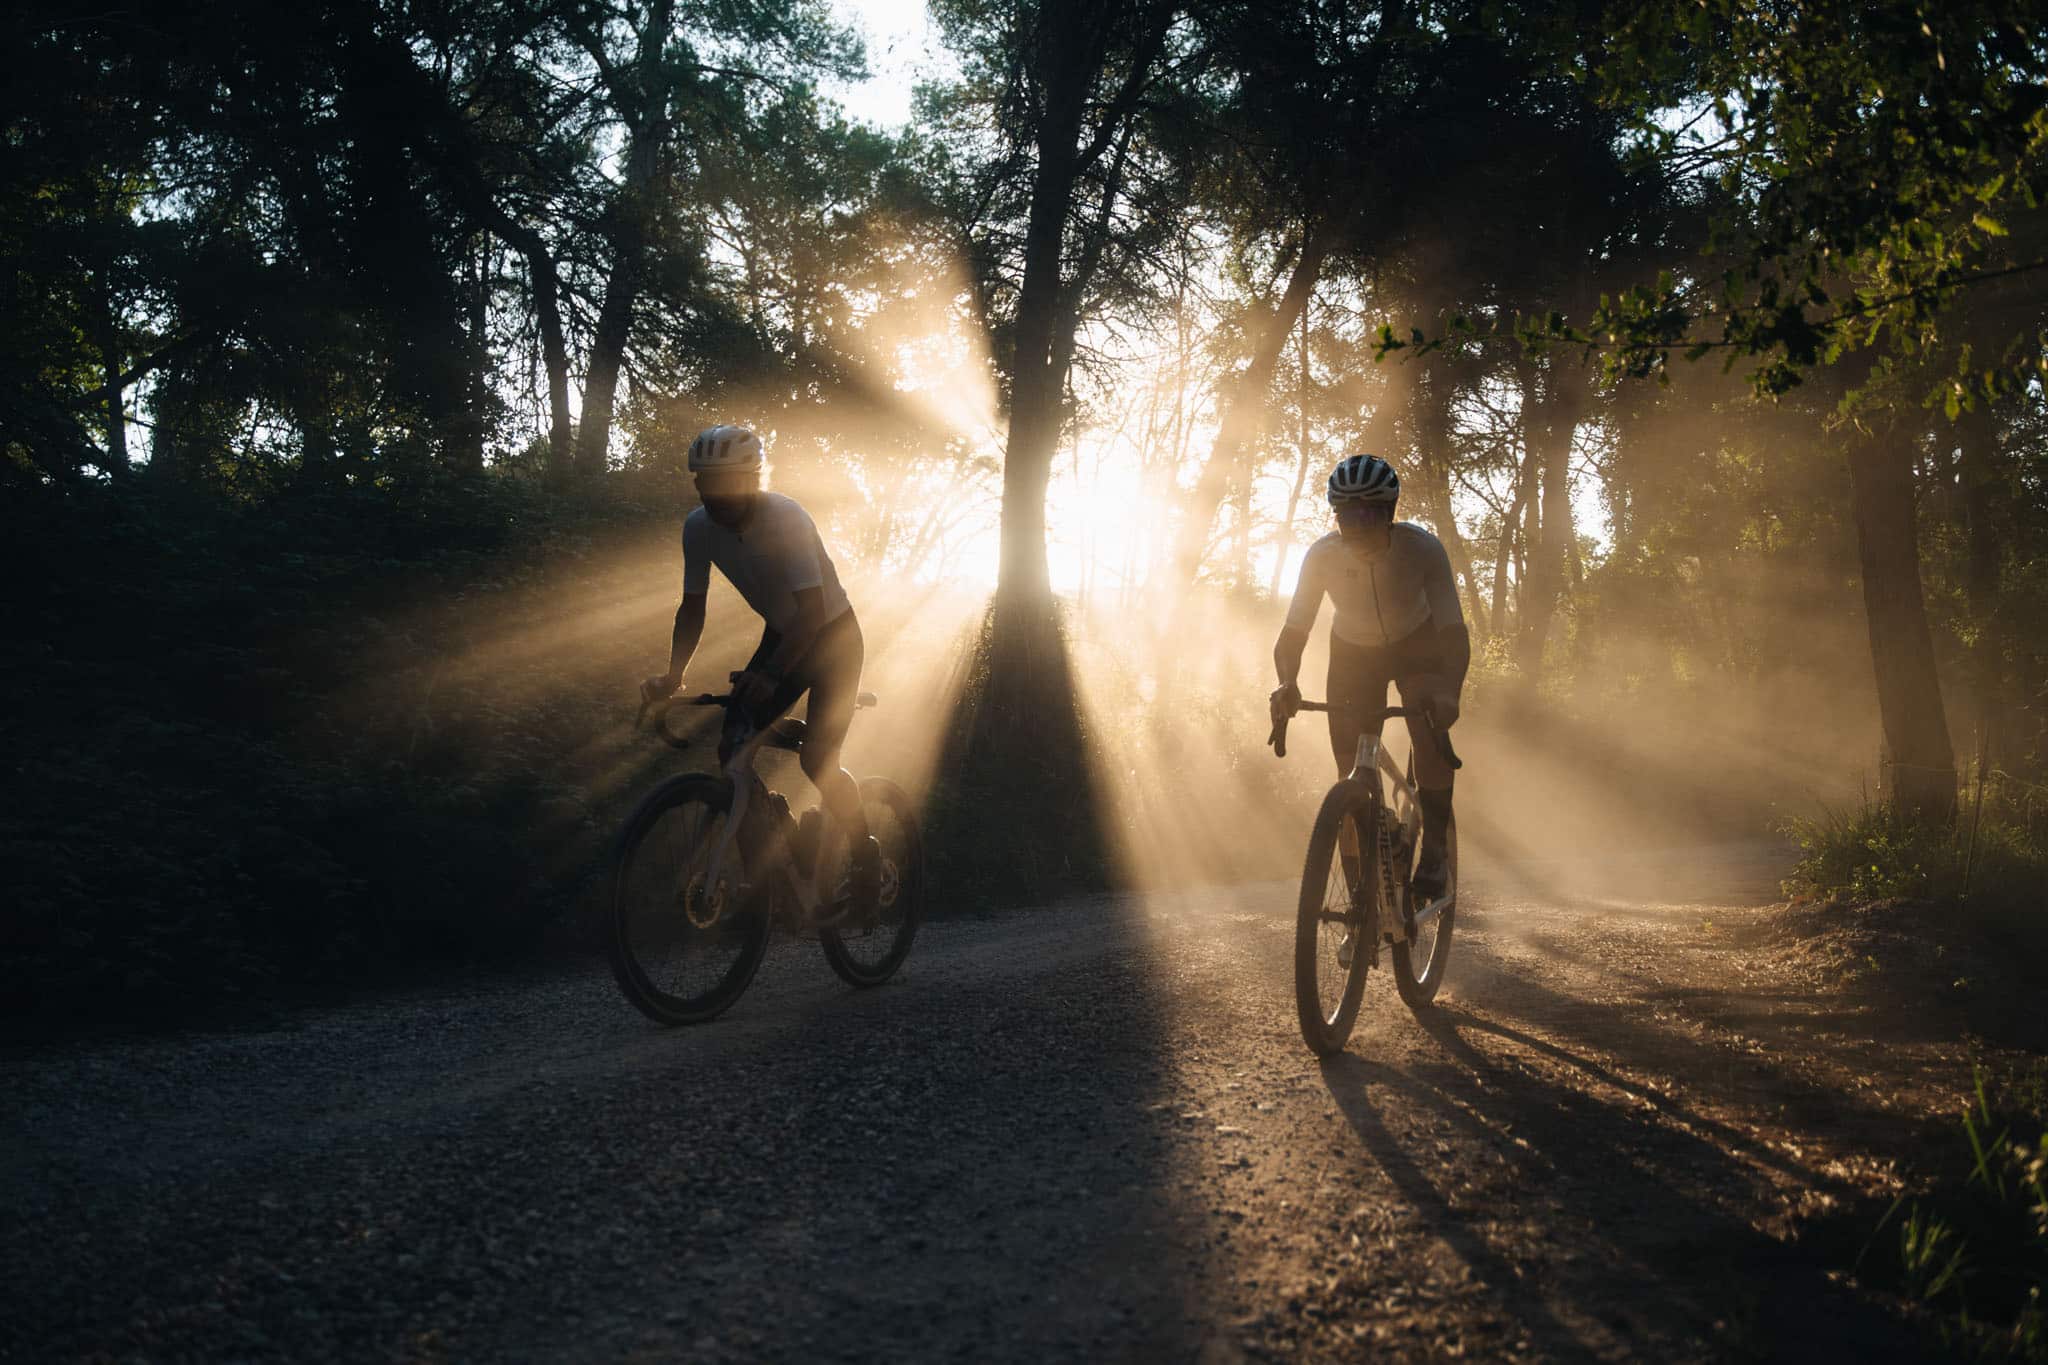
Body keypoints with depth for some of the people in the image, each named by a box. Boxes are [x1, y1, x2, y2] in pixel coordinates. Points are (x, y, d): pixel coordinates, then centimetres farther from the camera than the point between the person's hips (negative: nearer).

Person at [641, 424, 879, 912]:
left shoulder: (786, 519, -29)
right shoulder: (699, 528, -12)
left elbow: (812, 609, -35)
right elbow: (692, 608, -4)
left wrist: (771, 674, -48)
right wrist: (672, 674, -20)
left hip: (832, 637, -6)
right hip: (780, 636, 6)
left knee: (817, 763, -16)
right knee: (734, 748, -9)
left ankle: (865, 854, 8)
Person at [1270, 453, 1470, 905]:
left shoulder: (1422, 548, -31)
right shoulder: (1323, 555, -27)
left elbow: (1454, 632, -32)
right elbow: (1293, 632, -24)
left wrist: (1449, 690, -51)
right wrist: (1287, 684, -45)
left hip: (1417, 647, -1)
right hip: (1353, 652, 1)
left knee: (1432, 736, -28)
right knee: (1351, 770, -8)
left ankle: (1435, 849, -9)